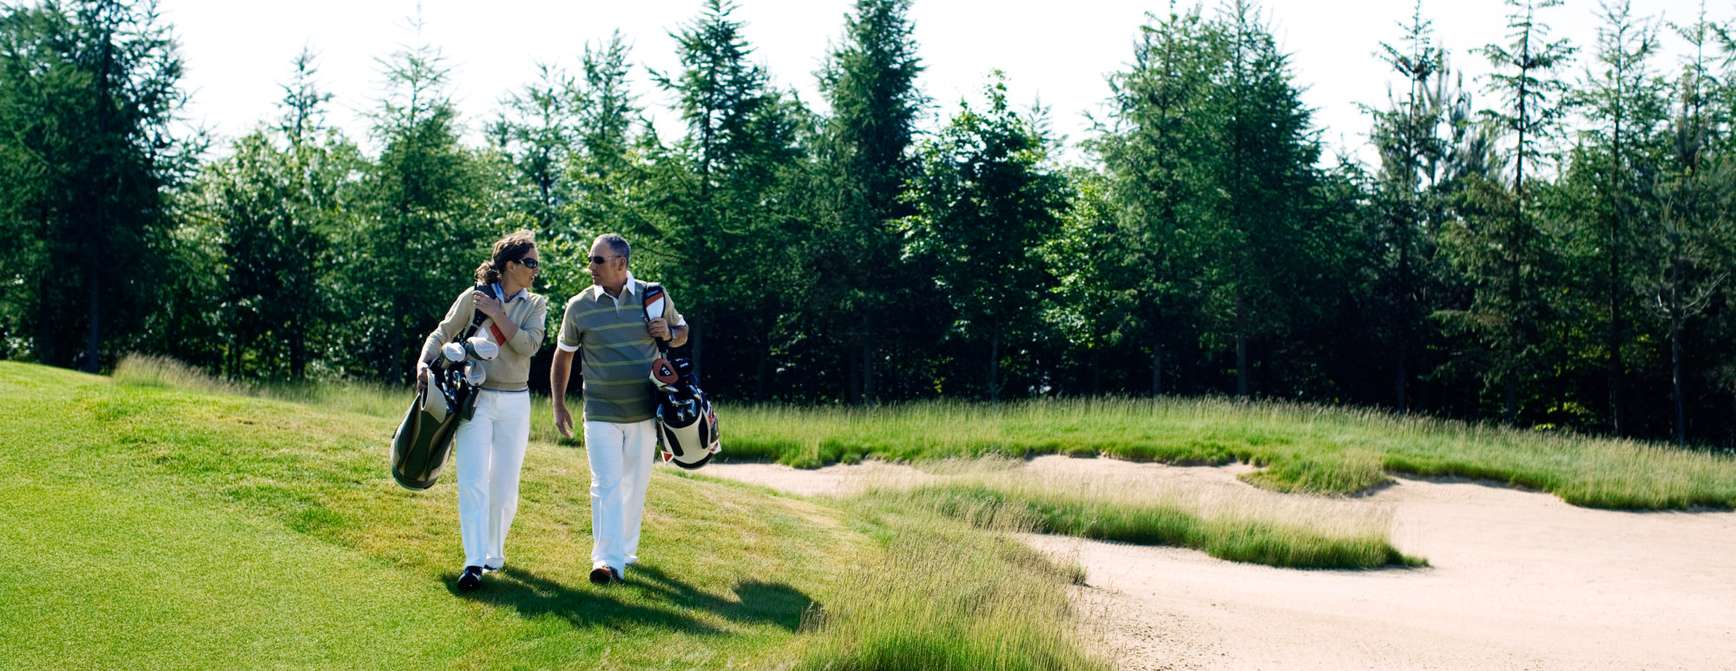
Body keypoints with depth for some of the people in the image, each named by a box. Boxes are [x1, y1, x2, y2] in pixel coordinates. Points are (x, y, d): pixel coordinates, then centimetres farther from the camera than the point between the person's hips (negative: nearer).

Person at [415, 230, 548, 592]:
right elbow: (442, 334, 4)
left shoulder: (535, 305, 7)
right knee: (473, 482, -12)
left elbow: (529, 344, -9)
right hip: (475, 399, -2)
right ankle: (474, 563, -16)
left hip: (514, 403, 2)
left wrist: (496, 313, -13)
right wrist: (425, 361, -13)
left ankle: (494, 553, 23)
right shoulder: (472, 297, 1)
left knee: (505, 485, 4)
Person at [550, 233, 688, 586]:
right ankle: (607, 561, -16)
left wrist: (669, 334, -10)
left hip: (644, 412, 2)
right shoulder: (579, 306, -2)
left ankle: (625, 550, 27)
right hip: (600, 414, -2)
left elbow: (682, 331, 15)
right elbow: (563, 356, 10)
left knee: (635, 485, 12)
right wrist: (558, 406, 7)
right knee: (606, 485, -12)